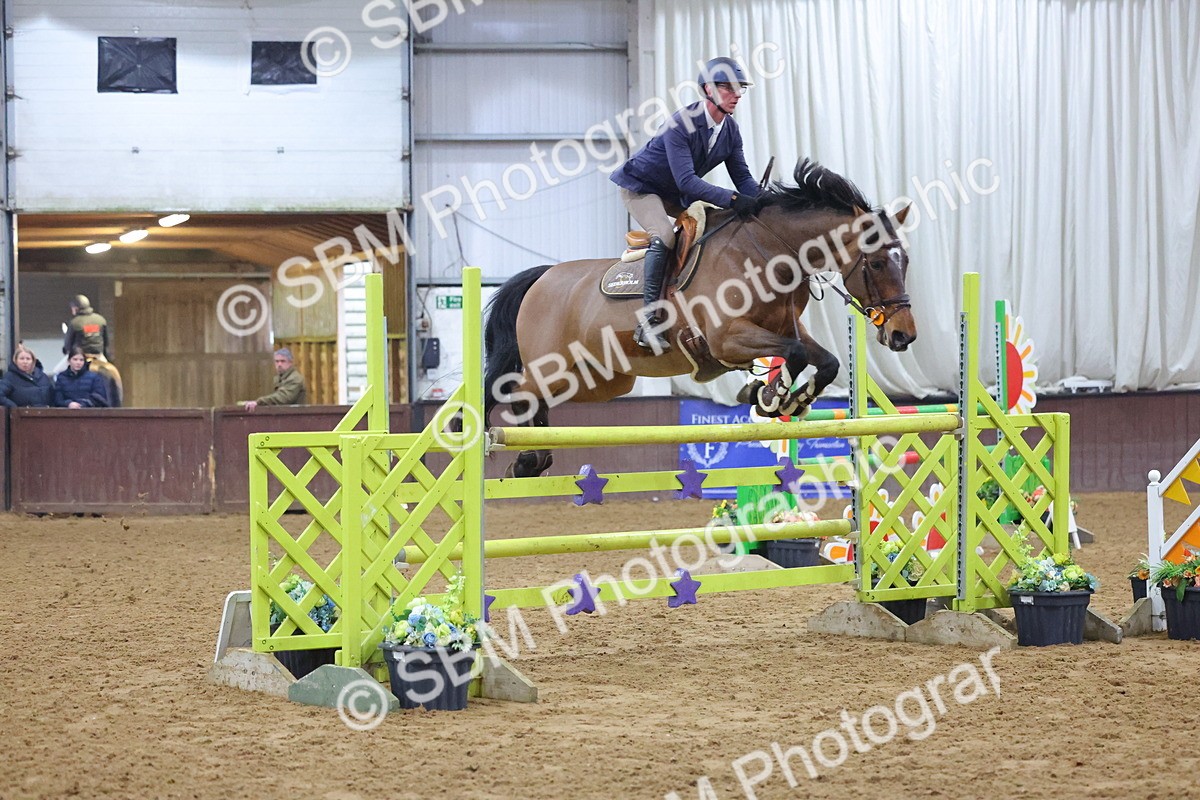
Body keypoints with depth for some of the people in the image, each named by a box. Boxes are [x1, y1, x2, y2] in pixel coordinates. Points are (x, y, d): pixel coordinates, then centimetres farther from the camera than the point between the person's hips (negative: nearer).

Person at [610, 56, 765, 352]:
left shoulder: (730, 130, -6)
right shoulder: (681, 124, -31)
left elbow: (742, 176, -2)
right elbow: (686, 180, -38)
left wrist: (761, 203, -24)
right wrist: (732, 199, -48)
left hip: (676, 195, 9)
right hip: (641, 186, -9)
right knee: (664, 236, -30)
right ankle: (648, 321, -31)